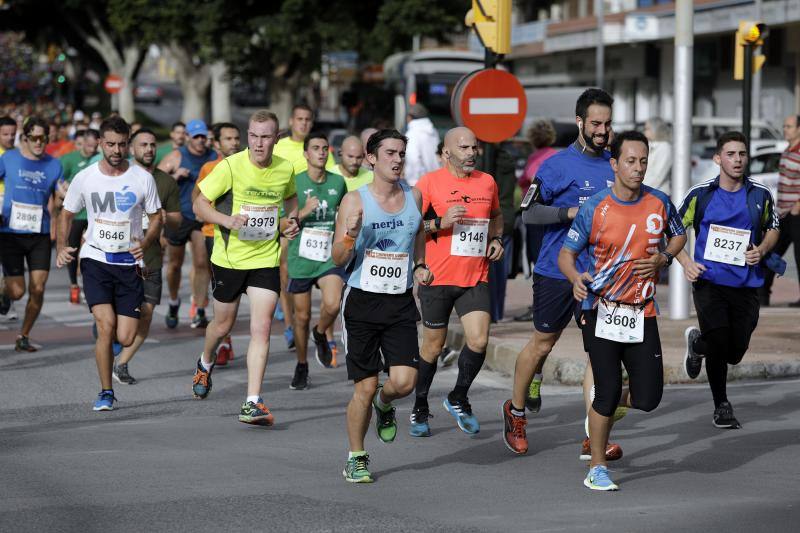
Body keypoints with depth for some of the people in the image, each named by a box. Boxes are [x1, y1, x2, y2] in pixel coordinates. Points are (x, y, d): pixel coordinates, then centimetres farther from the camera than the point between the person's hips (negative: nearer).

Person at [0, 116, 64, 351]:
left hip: (40, 235, 2)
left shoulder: (53, 165, 4)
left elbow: (57, 203, 10)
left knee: (37, 290, -4)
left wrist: (62, 197, -13)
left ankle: (24, 336, 14)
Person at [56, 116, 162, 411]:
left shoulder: (143, 178, -2)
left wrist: (145, 243, -12)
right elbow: (67, 214, 13)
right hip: (95, 261, -1)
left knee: (125, 338, -5)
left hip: (129, 264, 1)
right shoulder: (84, 178, 0)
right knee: (106, 325, -18)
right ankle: (106, 392, -2)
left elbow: (156, 218, 7)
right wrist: (62, 247, -2)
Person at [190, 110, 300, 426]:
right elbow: (200, 204, -7)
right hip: (229, 257, -1)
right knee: (223, 324, 15)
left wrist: (291, 220, 1)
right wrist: (227, 220, -24)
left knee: (261, 328, -11)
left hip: (266, 259, 1)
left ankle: (252, 403, -11)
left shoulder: (285, 169, -2)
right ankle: (205, 364, 50)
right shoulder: (230, 167, -13)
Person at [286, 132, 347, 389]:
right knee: (302, 316, 7)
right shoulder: (294, 183, -4)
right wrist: (303, 213, -19)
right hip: (301, 257, -1)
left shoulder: (338, 182, 5)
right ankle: (302, 366, 27)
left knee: (332, 305, -23)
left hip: (329, 256, 1)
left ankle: (321, 334, 11)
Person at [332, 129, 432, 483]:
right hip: (363, 301, -3)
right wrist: (350, 234, -26)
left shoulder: (414, 197, 5)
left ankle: (384, 405, 25)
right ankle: (356, 459, 17)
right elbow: (338, 259, -7)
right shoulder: (355, 201, -7)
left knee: (404, 381, -12)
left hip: (401, 303, 3)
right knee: (365, 387, -1)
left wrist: (420, 265, 12)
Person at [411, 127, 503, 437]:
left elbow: (496, 215, 28)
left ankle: (458, 399, 13)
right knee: (433, 347, 6)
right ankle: (420, 410, 24)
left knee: (479, 341, -11)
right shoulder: (429, 183, -6)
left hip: (476, 278, 3)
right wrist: (440, 222, -21)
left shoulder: (487, 182, 9)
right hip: (437, 278, -3)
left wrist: (497, 239, 9)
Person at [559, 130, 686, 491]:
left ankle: (607, 404, 33)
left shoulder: (659, 203, 2)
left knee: (647, 398, -2)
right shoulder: (594, 208, -8)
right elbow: (566, 253, -2)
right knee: (607, 391, -6)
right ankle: (597, 469, 10)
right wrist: (576, 278, -24)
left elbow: (679, 235, 20)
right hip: (601, 312, -3)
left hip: (642, 314, 3)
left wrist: (664, 258, -1)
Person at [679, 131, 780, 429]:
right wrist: (685, 262, -8)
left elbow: (773, 228, 17)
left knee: (734, 354, 3)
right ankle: (721, 406, 13)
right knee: (719, 346, -9)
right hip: (709, 281, -2)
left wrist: (762, 250, -3)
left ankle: (697, 343, 37)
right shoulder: (700, 194, -2)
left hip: (746, 285, 2)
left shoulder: (761, 195, 2)